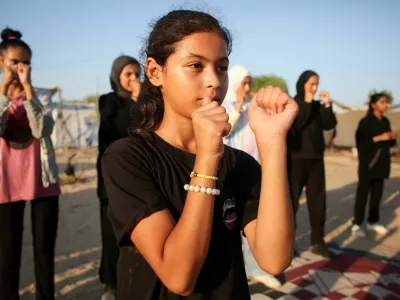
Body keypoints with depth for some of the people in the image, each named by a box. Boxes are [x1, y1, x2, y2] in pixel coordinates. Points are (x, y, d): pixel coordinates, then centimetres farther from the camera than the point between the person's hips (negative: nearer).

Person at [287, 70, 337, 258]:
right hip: (295, 158, -5)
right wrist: (306, 104, -15)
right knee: (291, 200, 2)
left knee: (318, 200, 7)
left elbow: (329, 125, 1)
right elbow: (293, 125, -18)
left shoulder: (317, 106, 11)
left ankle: (317, 242, 17)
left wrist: (327, 105, -9)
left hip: (316, 159, 5)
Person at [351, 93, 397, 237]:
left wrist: (392, 138, -1)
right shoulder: (365, 122, -7)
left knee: (377, 193, 9)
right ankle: (357, 224, 2)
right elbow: (360, 142, -14)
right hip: (368, 163, -6)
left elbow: (388, 143, 19)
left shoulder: (386, 121, 13)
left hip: (381, 163, 6)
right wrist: (378, 138, -19)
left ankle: (373, 221, 20)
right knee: (363, 193, -4)